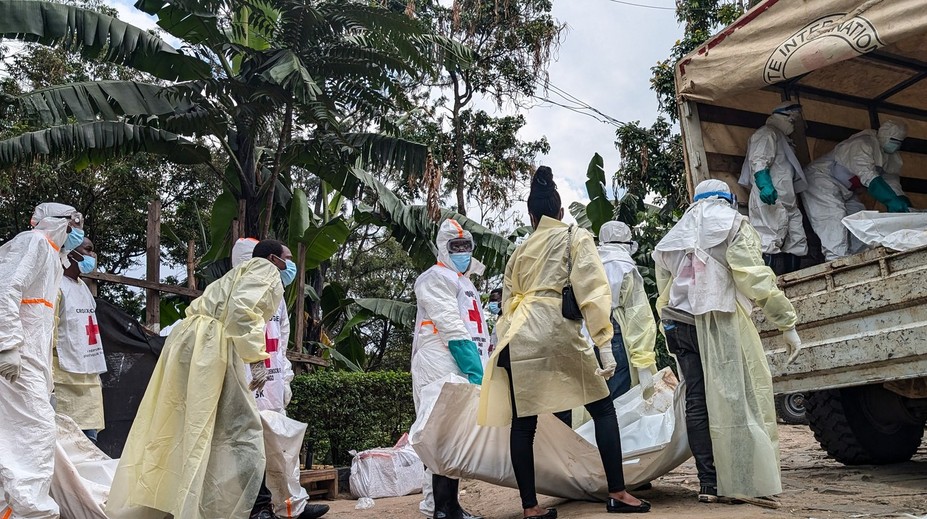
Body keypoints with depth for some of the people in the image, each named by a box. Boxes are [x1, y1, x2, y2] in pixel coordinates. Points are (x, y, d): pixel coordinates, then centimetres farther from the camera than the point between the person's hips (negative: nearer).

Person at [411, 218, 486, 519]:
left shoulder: (466, 283, 27)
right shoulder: (436, 278, -3)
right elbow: (451, 328, -14)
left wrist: (480, 367, 15)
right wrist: (476, 370, -19)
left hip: (462, 368, 9)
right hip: (441, 367, -9)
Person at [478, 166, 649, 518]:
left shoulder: (520, 250, 22)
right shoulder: (576, 237, 9)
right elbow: (592, 291, -4)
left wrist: (506, 343, 23)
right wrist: (605, 345, -7)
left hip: (516, 335, 5)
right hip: (555, 330, -5)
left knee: (523, 421, 7)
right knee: (603, 408, 9)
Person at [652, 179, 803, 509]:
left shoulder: (674, 237, 23)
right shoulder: (733, 224, 7)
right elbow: (755, 278, -4)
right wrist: (788, 323, -3)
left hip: (679, 323, 5)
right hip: (719, 320, -5)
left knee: (697, 401, 5)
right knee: (740, 397, -5)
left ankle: (709, 483, 6)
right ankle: (748, 483, -8)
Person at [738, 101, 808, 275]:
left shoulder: (783, 139, 32)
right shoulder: (767, 133, 2)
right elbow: (758, 162, -15)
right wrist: (765, 184, -29)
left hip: (787, 201, 10)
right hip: (770, 198, -10)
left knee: (795, 247, 5)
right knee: (771, 247, -17)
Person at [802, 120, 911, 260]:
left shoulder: (893, 158, 8)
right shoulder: (862, 144, -21)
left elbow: (892, 183, -2)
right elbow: (869, 177, -33)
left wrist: (906, 206, -19)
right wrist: (892, 200, -42)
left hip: (846, 193, 10)